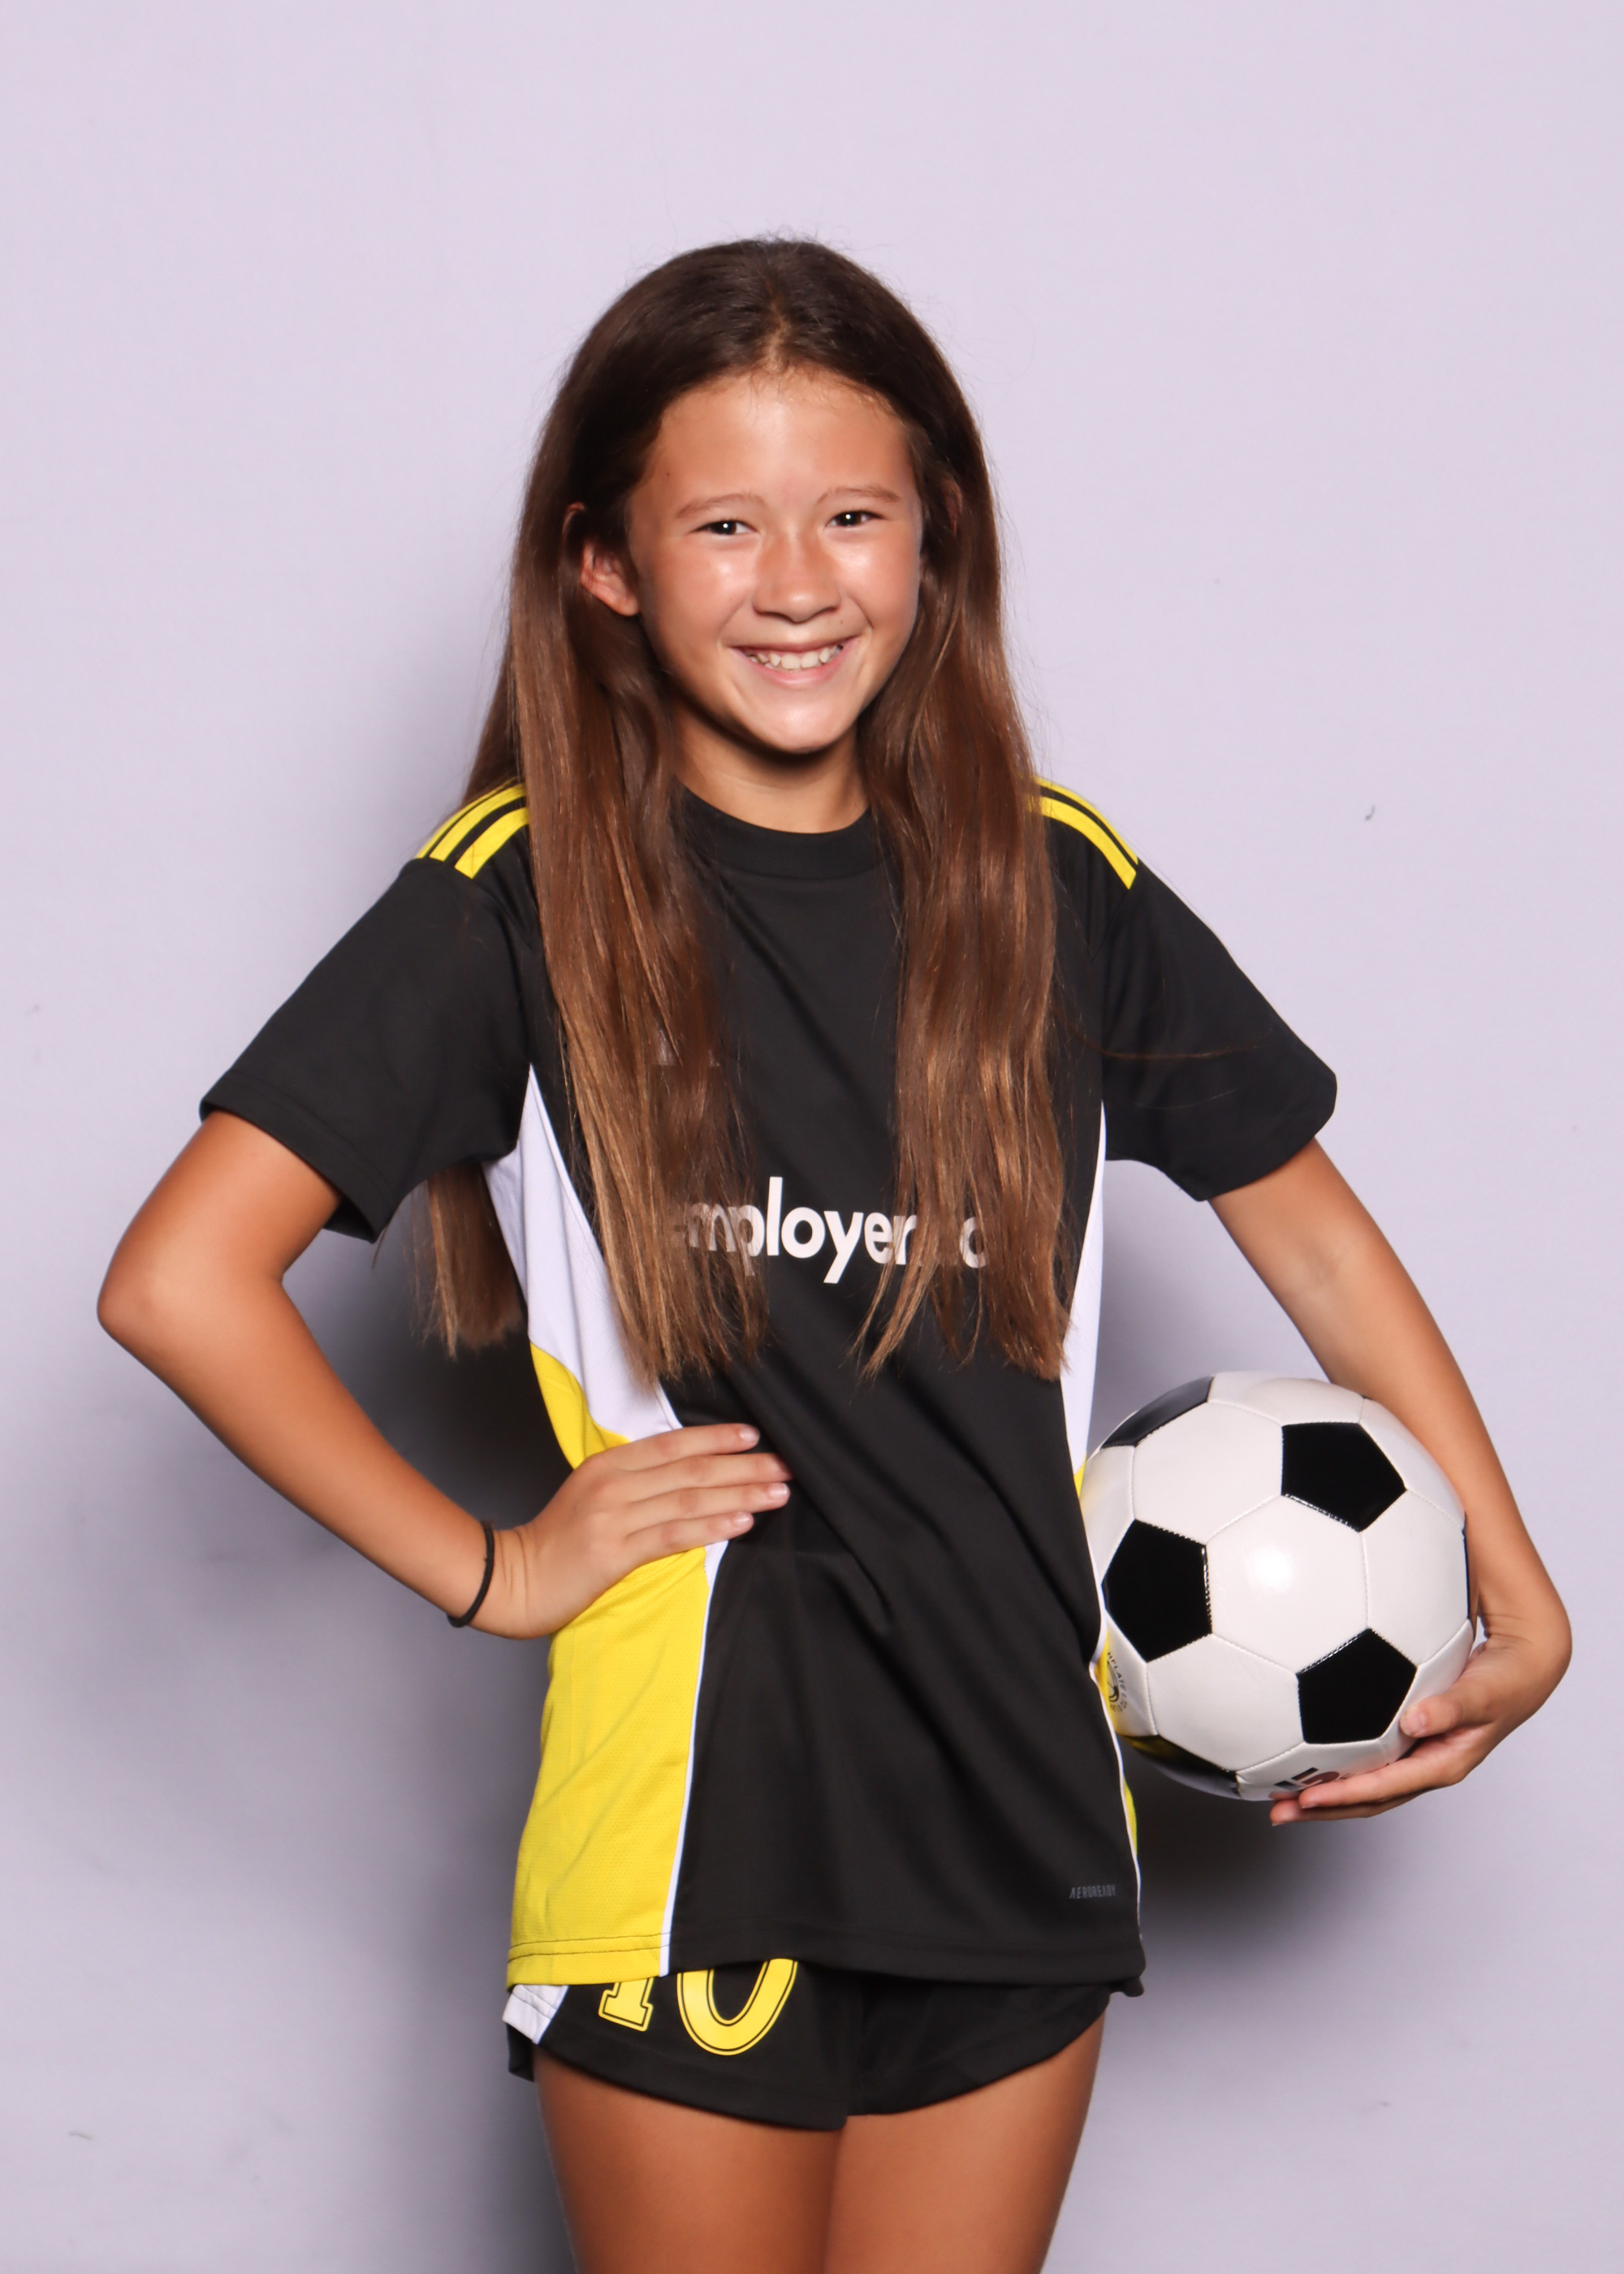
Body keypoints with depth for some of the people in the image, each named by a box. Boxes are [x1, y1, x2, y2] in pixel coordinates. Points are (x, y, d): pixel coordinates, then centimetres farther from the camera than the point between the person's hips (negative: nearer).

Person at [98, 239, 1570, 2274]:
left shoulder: (1053, 886, 3)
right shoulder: (522, 899, -8)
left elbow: (1309, 1224, 13)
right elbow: (180, 1281, -13)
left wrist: (1516, 1604, 9)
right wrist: (483, 1570, -10)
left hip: (1021, 1807, 4)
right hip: (691, 1826, -3)